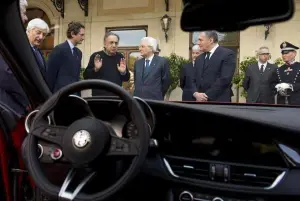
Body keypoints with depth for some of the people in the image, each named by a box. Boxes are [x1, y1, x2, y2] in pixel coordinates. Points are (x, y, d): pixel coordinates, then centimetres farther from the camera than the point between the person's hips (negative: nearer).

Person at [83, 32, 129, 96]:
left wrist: (123, 72, -9)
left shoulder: (120, 57, 7)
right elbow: (86, 76, -3)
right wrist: (95, 69, -19)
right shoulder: (96, 56, -2)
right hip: (99, 96, -3)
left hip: (116, 96, 3)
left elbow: (126, 78, 11)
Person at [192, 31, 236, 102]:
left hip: (219, 101, -6)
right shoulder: (199, 59, 18)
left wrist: (207, 95, -15)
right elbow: (194, 80, 15)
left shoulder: (227, 54, -4)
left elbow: (225, 79, -14)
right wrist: (196, 93, -7)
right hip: (201, 101, 6)